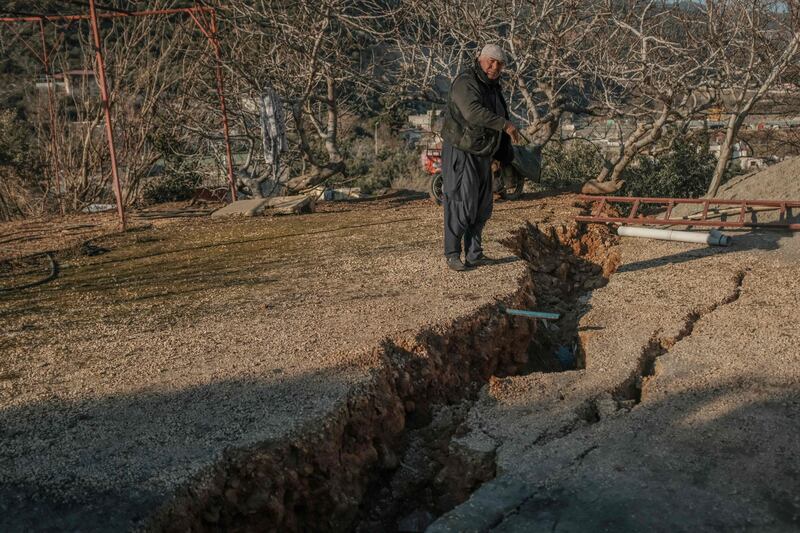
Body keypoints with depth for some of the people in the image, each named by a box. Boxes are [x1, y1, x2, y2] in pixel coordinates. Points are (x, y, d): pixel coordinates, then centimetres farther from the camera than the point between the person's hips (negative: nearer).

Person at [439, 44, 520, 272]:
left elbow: (499, 118, 24)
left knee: (482, 206, 11)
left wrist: (505, 156, 22)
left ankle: (474, 254, 20)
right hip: (460, 153, -9)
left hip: (482, 155, 9)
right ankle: (452, 255, -1)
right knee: (460, 204, -9)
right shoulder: (465, 82, -14)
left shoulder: (494, 88, 15)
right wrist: (505, 124, -33)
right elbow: (473, 112, -32)